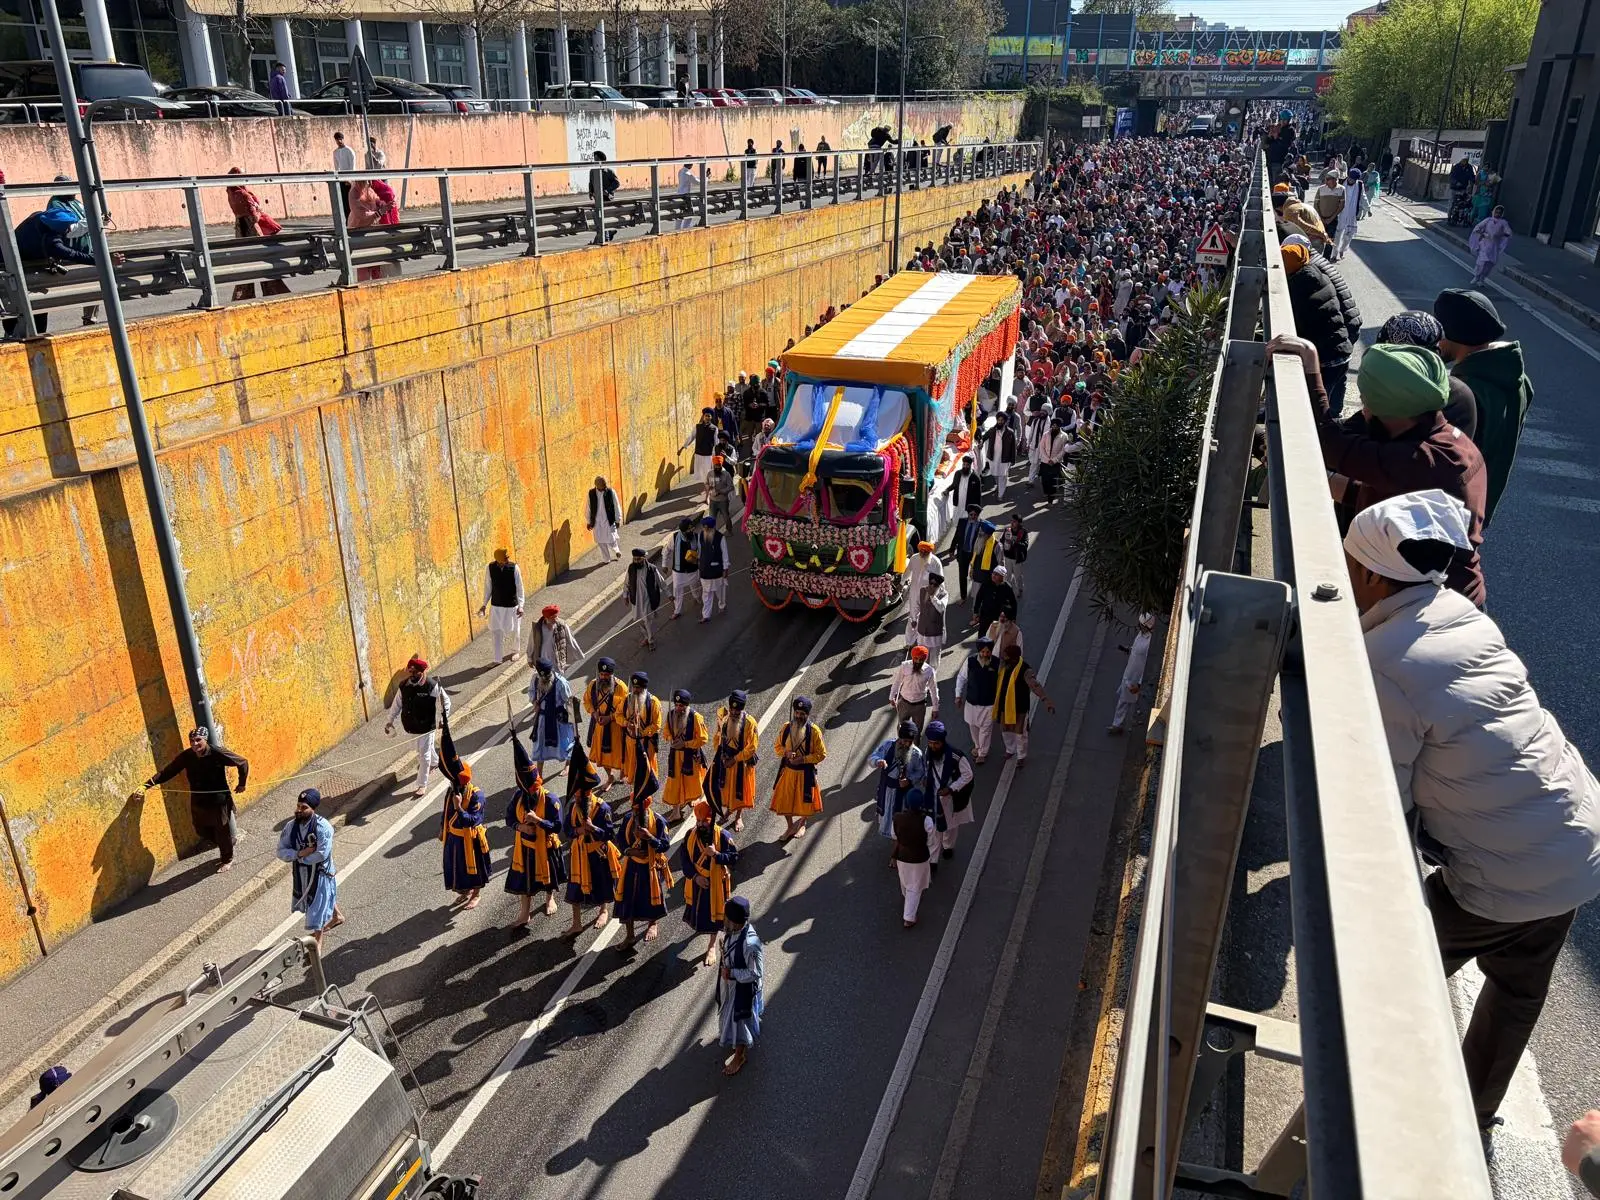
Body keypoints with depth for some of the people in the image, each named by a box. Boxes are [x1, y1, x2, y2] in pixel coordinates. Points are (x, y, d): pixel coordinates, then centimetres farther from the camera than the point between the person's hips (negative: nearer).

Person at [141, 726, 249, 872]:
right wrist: (146, 785, -18)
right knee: (203, 832, 19)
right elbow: (167, 772, -8)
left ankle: (227, 859, 36)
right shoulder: (186, 756, -11)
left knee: (222, 832, 12)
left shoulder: (218, 753, -23)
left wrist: (241, 784, -7)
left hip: (219, 801, -5)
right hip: (198, 802, 5)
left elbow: (243, 762, -13)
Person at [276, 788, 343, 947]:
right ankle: (337, 916, 57)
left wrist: (300, 858, -18)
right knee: (324, 898, 29)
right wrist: (300, 853, -25)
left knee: (318, 906, 4)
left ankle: (317, 942, 23)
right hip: (301, 872, 6)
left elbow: (322, 854, -30)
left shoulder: (323, 827, -26)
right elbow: (281, 851, -8)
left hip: (321, 872, -6)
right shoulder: (291, 826, -10)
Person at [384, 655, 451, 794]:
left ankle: (422, 784, 17)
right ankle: (435, 762, 58)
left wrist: (443, 718, -17)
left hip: (425, 727, -5)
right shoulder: (403, 686, -6)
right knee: (424, 749, 27)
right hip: (410, 726, 5)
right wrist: (391, 720, 6)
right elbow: (397, 704, 6)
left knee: (424, 755, 4)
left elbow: (445, 701, -9)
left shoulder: (432, 686, -20)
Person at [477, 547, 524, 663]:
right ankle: (498, 658, 11)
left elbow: (519, 588, -10)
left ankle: (515, 651, 39)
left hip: (512, 605, -1)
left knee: (514, 630, 13)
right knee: (497, 631, 2)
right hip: (496, 606, 1)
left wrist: (520, 606, -14)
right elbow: (488, 587, 3)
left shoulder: (514, 568, -14)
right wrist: (485, 604, 6)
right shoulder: (490, 568, -9)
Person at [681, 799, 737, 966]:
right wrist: (695, 876, -15)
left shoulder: (722, 835, -19)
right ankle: (698, 928, 56)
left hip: (715, 881, -3)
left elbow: (734, 857, -18)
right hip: (696, 880, 3)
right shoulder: (691, 834, -9)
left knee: (713, 912, 8)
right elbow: (683, 857, -5)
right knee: (696, 907, 23)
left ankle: (711, 946, 26)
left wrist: (716, 854, -33)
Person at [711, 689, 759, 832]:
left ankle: (739, 817, 29)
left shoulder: (749, 722, -21)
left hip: (741, 762, -3)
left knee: (740, 790, 11)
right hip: (724, 759, 3)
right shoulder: (723, 717, -9)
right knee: (725, 786, 17)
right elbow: (717, 737, 6)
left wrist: (735, 759, -16)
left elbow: (752, 746, -18)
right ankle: (727, 808, 43)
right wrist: (720, 754, -4)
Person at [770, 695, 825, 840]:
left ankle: (802, 825, 41)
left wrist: (803, 759, -21)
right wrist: (786, 752, -15)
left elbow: (821, 754, -11)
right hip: (787, 770, 3)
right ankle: (790, 826, 34)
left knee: (804, 801, 13)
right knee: (784, 800, 11)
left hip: (805, 772, -3)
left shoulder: (814, 731, -15)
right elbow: (778, 747, 6)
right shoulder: (786, 727, -5)